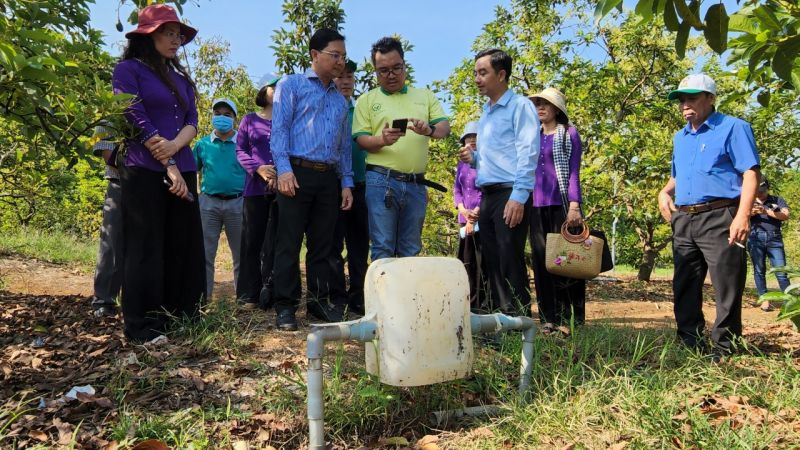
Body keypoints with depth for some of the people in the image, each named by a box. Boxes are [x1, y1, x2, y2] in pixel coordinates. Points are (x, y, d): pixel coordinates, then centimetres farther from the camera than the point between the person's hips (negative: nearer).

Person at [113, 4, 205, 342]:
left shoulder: (181, 78, 19)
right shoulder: (129, 69, 0)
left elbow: (192, 122, 8)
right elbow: (138, 121, -9)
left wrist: (174, 146, -14)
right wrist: (169, 168, -14)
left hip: (184, 171, 6)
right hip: (145, 172, -6)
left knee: (183, 247, 6)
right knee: (146, 249, -3)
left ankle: (180, 317, 16)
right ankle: (142, 326, 5)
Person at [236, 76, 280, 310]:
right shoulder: (249, 120, 14)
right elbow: (240, 150, 8)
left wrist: (281, 175, -12)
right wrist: (258, 168, -11)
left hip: (282, 186, 0)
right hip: (255, 187, 1)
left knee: (275, 241, -1)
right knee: (252, 240, 0)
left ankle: (270, 293, 4)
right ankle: (249, 295, 6)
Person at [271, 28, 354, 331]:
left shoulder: (341, 100, 22)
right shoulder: (291, 85, 6)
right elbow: (279, 128, -4)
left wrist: (347, 182, 11)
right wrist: (284, 168, -16)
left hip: (329, 178, 5)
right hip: (298, 172, -5)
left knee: (322, 245, 8)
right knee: (289, 243, -3)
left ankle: (319, 300, 18)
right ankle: (286, 307, 4)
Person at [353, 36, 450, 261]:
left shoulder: (425, 96, 15)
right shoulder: (367, 100, 9)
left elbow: (445, 127, 7)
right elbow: (361, 138, 1)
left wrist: (429, 130, -16)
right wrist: (382, 140, -21)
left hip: (416, 183, 3)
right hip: (381, 181, -2)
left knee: (411, 251, 9)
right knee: (383, 249, -3)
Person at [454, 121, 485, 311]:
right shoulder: (461, 164, 19)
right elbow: (456, 189, 15)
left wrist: (476, 214, -13)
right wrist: (463, 211, -4)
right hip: (465, 219, 7)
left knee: (483, 262, -10)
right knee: (467, 262, 7)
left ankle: (483, 306, -7)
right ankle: (470, 303, 14)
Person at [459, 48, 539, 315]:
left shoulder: (519, 106, -3)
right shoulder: (486, 112, 21)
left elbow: (527, 154, -12)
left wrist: (518, 197, -20)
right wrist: (474, 158, 7)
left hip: (510, 194, -8)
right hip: (487, 195, 8)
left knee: (510, 262, -8)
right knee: (492, 262, 8)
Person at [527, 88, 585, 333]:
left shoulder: (568, 134, 4)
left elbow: (573, 171, -3)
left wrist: (574, 206, -14)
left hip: (561, 204, -5)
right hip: (537, 206, 5)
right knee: (542, 262, 4)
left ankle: (571, 319, 4)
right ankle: (549, 319, 11)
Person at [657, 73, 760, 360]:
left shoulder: (733, 128, -2)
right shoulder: (680, 137, 19)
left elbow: (750, 173, -10)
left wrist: (743, 216, -21)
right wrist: (665, 192, 9)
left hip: (718, 218, -7)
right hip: (683, 220, 7)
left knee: (727, 288, -4)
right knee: (684, 286, 10)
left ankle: (725, 350, 5)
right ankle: (689, 343, 21)